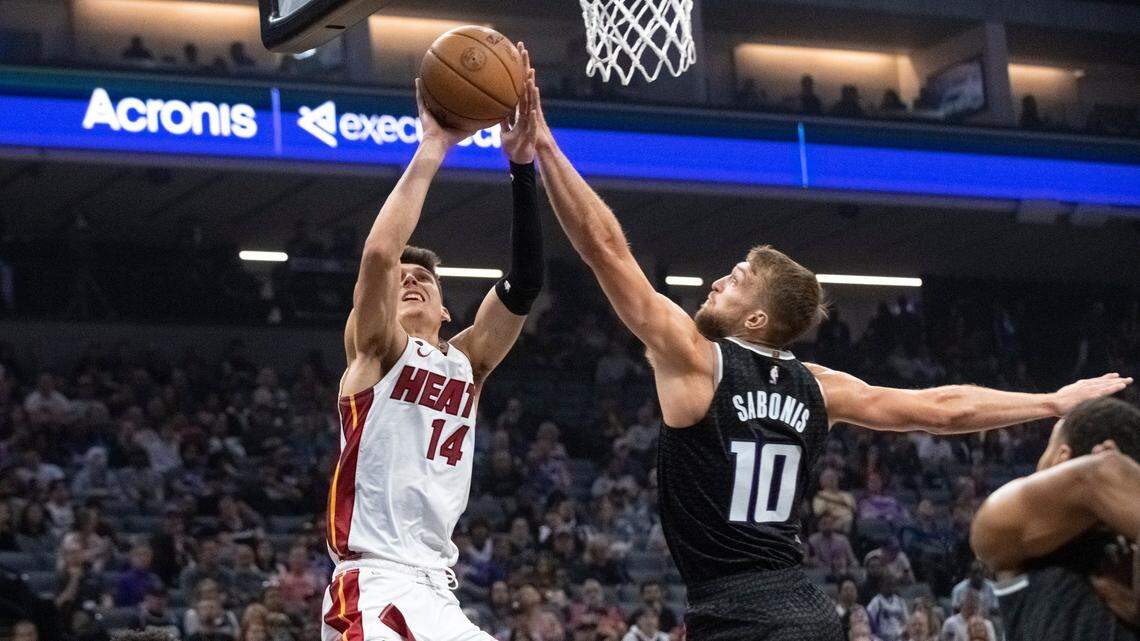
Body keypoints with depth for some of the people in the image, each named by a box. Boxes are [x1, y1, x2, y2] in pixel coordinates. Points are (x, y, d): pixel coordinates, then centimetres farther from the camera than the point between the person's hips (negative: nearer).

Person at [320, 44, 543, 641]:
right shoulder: (377, 351, 3)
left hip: (440, 592, 8)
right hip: (375, 588, -7)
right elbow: (379, 254, -16)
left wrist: (522, 166, -2)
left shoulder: (466, 363, 18)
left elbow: (524, 283, 6)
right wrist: (432, 148, -11)